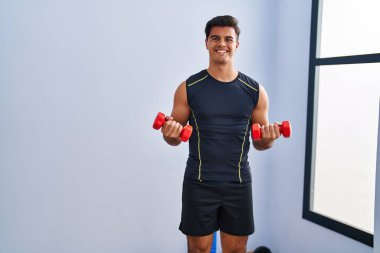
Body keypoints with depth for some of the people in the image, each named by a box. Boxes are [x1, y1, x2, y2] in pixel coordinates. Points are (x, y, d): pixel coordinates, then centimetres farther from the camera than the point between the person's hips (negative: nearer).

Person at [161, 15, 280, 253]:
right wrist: (170, 133, -18)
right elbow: (175, 138, 5)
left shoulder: (255, 91, 1)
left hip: (238, 183, 1)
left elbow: (259, 143, 8)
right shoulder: (189, 87, -2)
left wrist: (269, 138, -14)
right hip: (199, 183, -1)